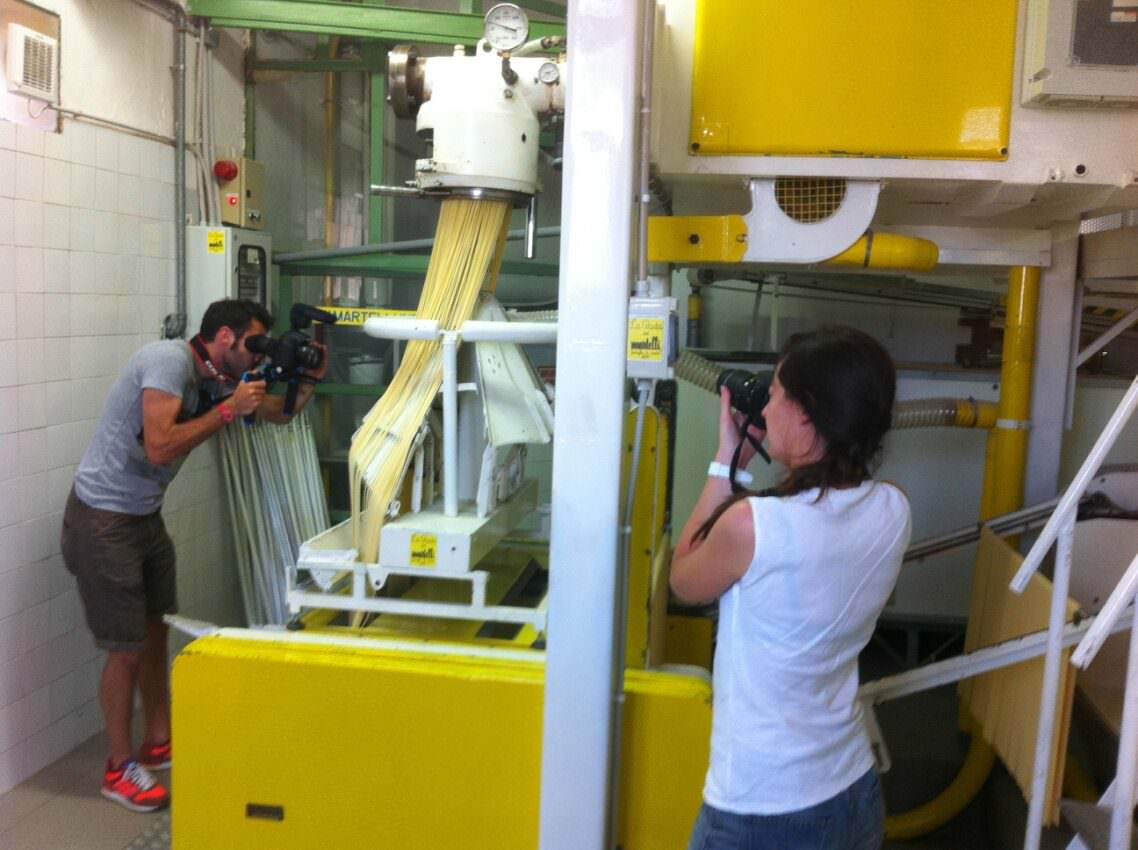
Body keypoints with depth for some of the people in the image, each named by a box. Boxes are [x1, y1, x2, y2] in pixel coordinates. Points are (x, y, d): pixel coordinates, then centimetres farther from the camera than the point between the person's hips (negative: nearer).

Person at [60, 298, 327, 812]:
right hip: (104, 520, -9)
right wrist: (229, 409, -25)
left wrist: (308, 380, -8)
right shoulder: (169, 361, -22)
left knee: (155, 631, 17)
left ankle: (158, 742, 33)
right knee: (127, 649, 0)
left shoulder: (216, 377, 4)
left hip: (145, 516, 9)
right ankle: (120, 769, 17)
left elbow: (277, 413, 11)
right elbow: (160, 447, -31)